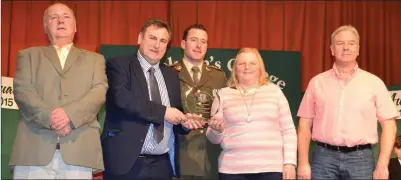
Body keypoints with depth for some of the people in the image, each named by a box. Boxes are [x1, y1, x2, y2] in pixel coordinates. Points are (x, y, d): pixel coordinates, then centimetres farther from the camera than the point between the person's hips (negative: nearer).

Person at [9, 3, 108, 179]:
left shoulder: (94, 59, 22)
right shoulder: (28, 55, 20)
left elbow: (99, 92, 5)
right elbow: (22, 90, 4)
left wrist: (70, 115, -14)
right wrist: (49, 117, -13)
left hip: (79, 150, 0)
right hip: (34, 149, 0)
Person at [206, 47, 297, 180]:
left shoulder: (274, 91, 8)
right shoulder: (223, 94, 8)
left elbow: (288, 131, 7)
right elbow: (214, 138, 10)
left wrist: (290, 162, -1)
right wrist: (217, 130, -11)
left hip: (271, 168, 0)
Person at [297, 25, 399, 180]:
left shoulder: (374, 82, 5)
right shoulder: (317, 82, 7)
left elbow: (389, 124, 3)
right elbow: (305, 124, 7)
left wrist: (382, 165, -4)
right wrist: (303, 163, 0)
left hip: (360, 158, 0)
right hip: (324, 157, 1)